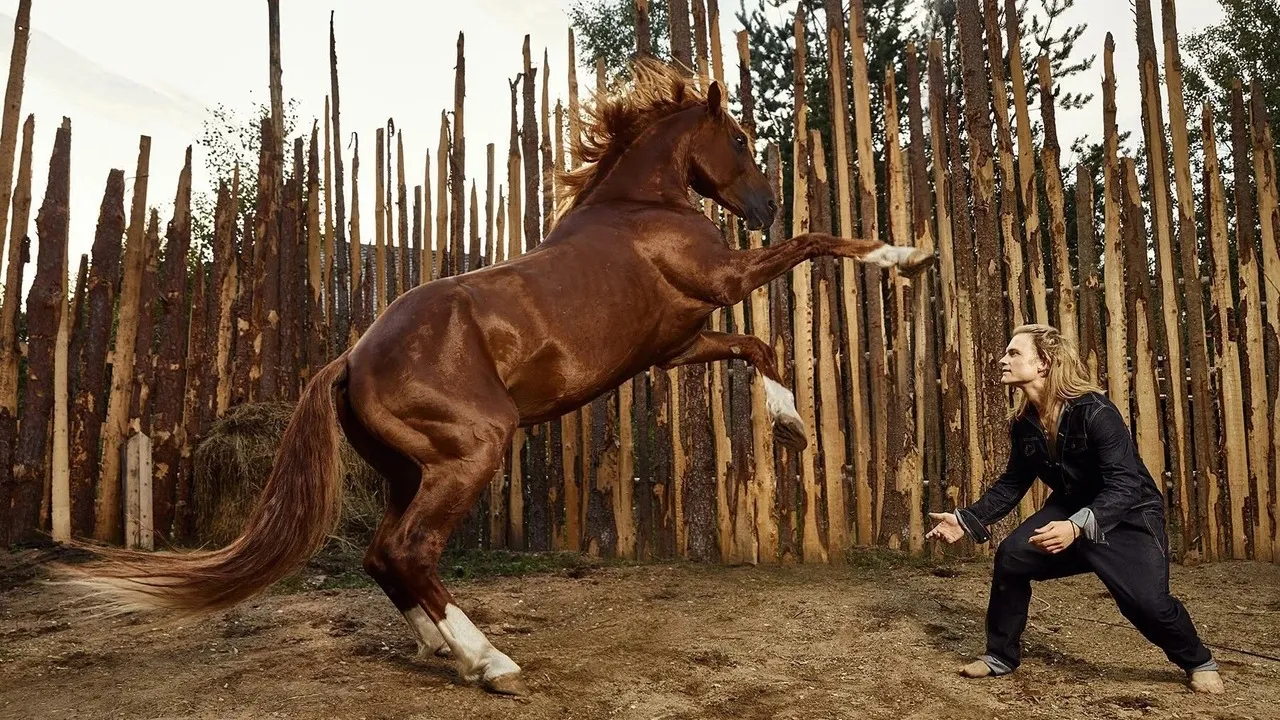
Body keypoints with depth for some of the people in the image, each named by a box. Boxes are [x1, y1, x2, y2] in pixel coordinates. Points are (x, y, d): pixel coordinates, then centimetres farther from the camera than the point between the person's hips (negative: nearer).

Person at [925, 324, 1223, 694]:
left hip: (1128, 515, -6)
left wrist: (1078, 526, -50)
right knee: (1011, 556, -12)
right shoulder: (1024, 422, -8)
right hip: (1070, 509, 6)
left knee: (1147, 601, -18)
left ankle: (1199, 663, 16)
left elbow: (1125, 484, -34)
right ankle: (1000, 656, 4)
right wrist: (966, 520, -6)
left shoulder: (1095, 412, -28)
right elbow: (1013, 482, 4)